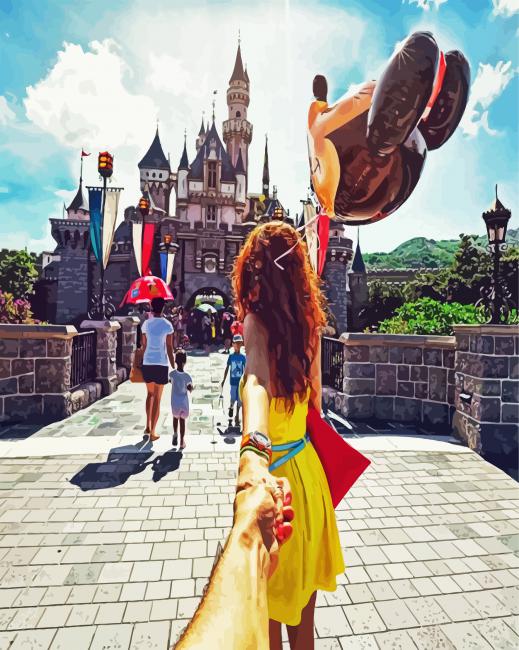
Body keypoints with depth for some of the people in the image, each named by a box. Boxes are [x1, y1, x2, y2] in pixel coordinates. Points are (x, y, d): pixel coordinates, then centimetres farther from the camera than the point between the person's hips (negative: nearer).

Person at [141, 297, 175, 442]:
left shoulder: (146, 324, 2)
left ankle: (148, 426, 24)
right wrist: (174, 367, -2)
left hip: (147, 363, 4)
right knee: (157, 398, 5)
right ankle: (152, 433, 10)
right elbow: (169, 348, -8)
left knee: (150, 393, 24)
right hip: (161, 364, -3)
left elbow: (144, 345, 6)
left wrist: (142, 361, 17)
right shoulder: (167, 325, -8)